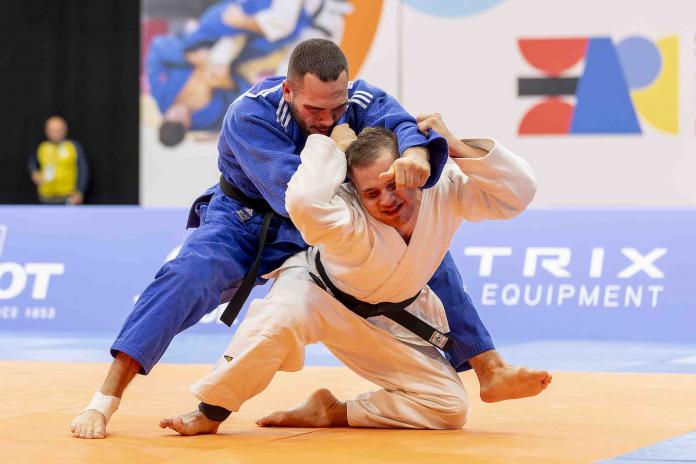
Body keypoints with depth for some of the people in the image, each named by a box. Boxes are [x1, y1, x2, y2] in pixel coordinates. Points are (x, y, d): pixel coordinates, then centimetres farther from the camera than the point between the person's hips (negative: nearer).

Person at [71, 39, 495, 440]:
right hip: (246, 225, -4)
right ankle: (105, 400, -31)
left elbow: (403, 125, -39)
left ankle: (491, 373, 9)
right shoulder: (251, 114, -29)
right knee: (190, 276, -34)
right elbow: (293, 194, -39)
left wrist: (415, 154, -62)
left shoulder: (361, 102, -18)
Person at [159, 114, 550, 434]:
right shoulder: (349, 219, -39)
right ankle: (210, 415, -22)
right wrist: (334, 145, -46)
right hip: (319, 289, -5)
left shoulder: (444, 189, -25)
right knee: (283, 318, -43)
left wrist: (454, 146, -39)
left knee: (450, 407, -4)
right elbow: (306, 202, -62)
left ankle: (334, 413, 2)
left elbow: (517, 191, -30)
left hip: (387, 318, 5)